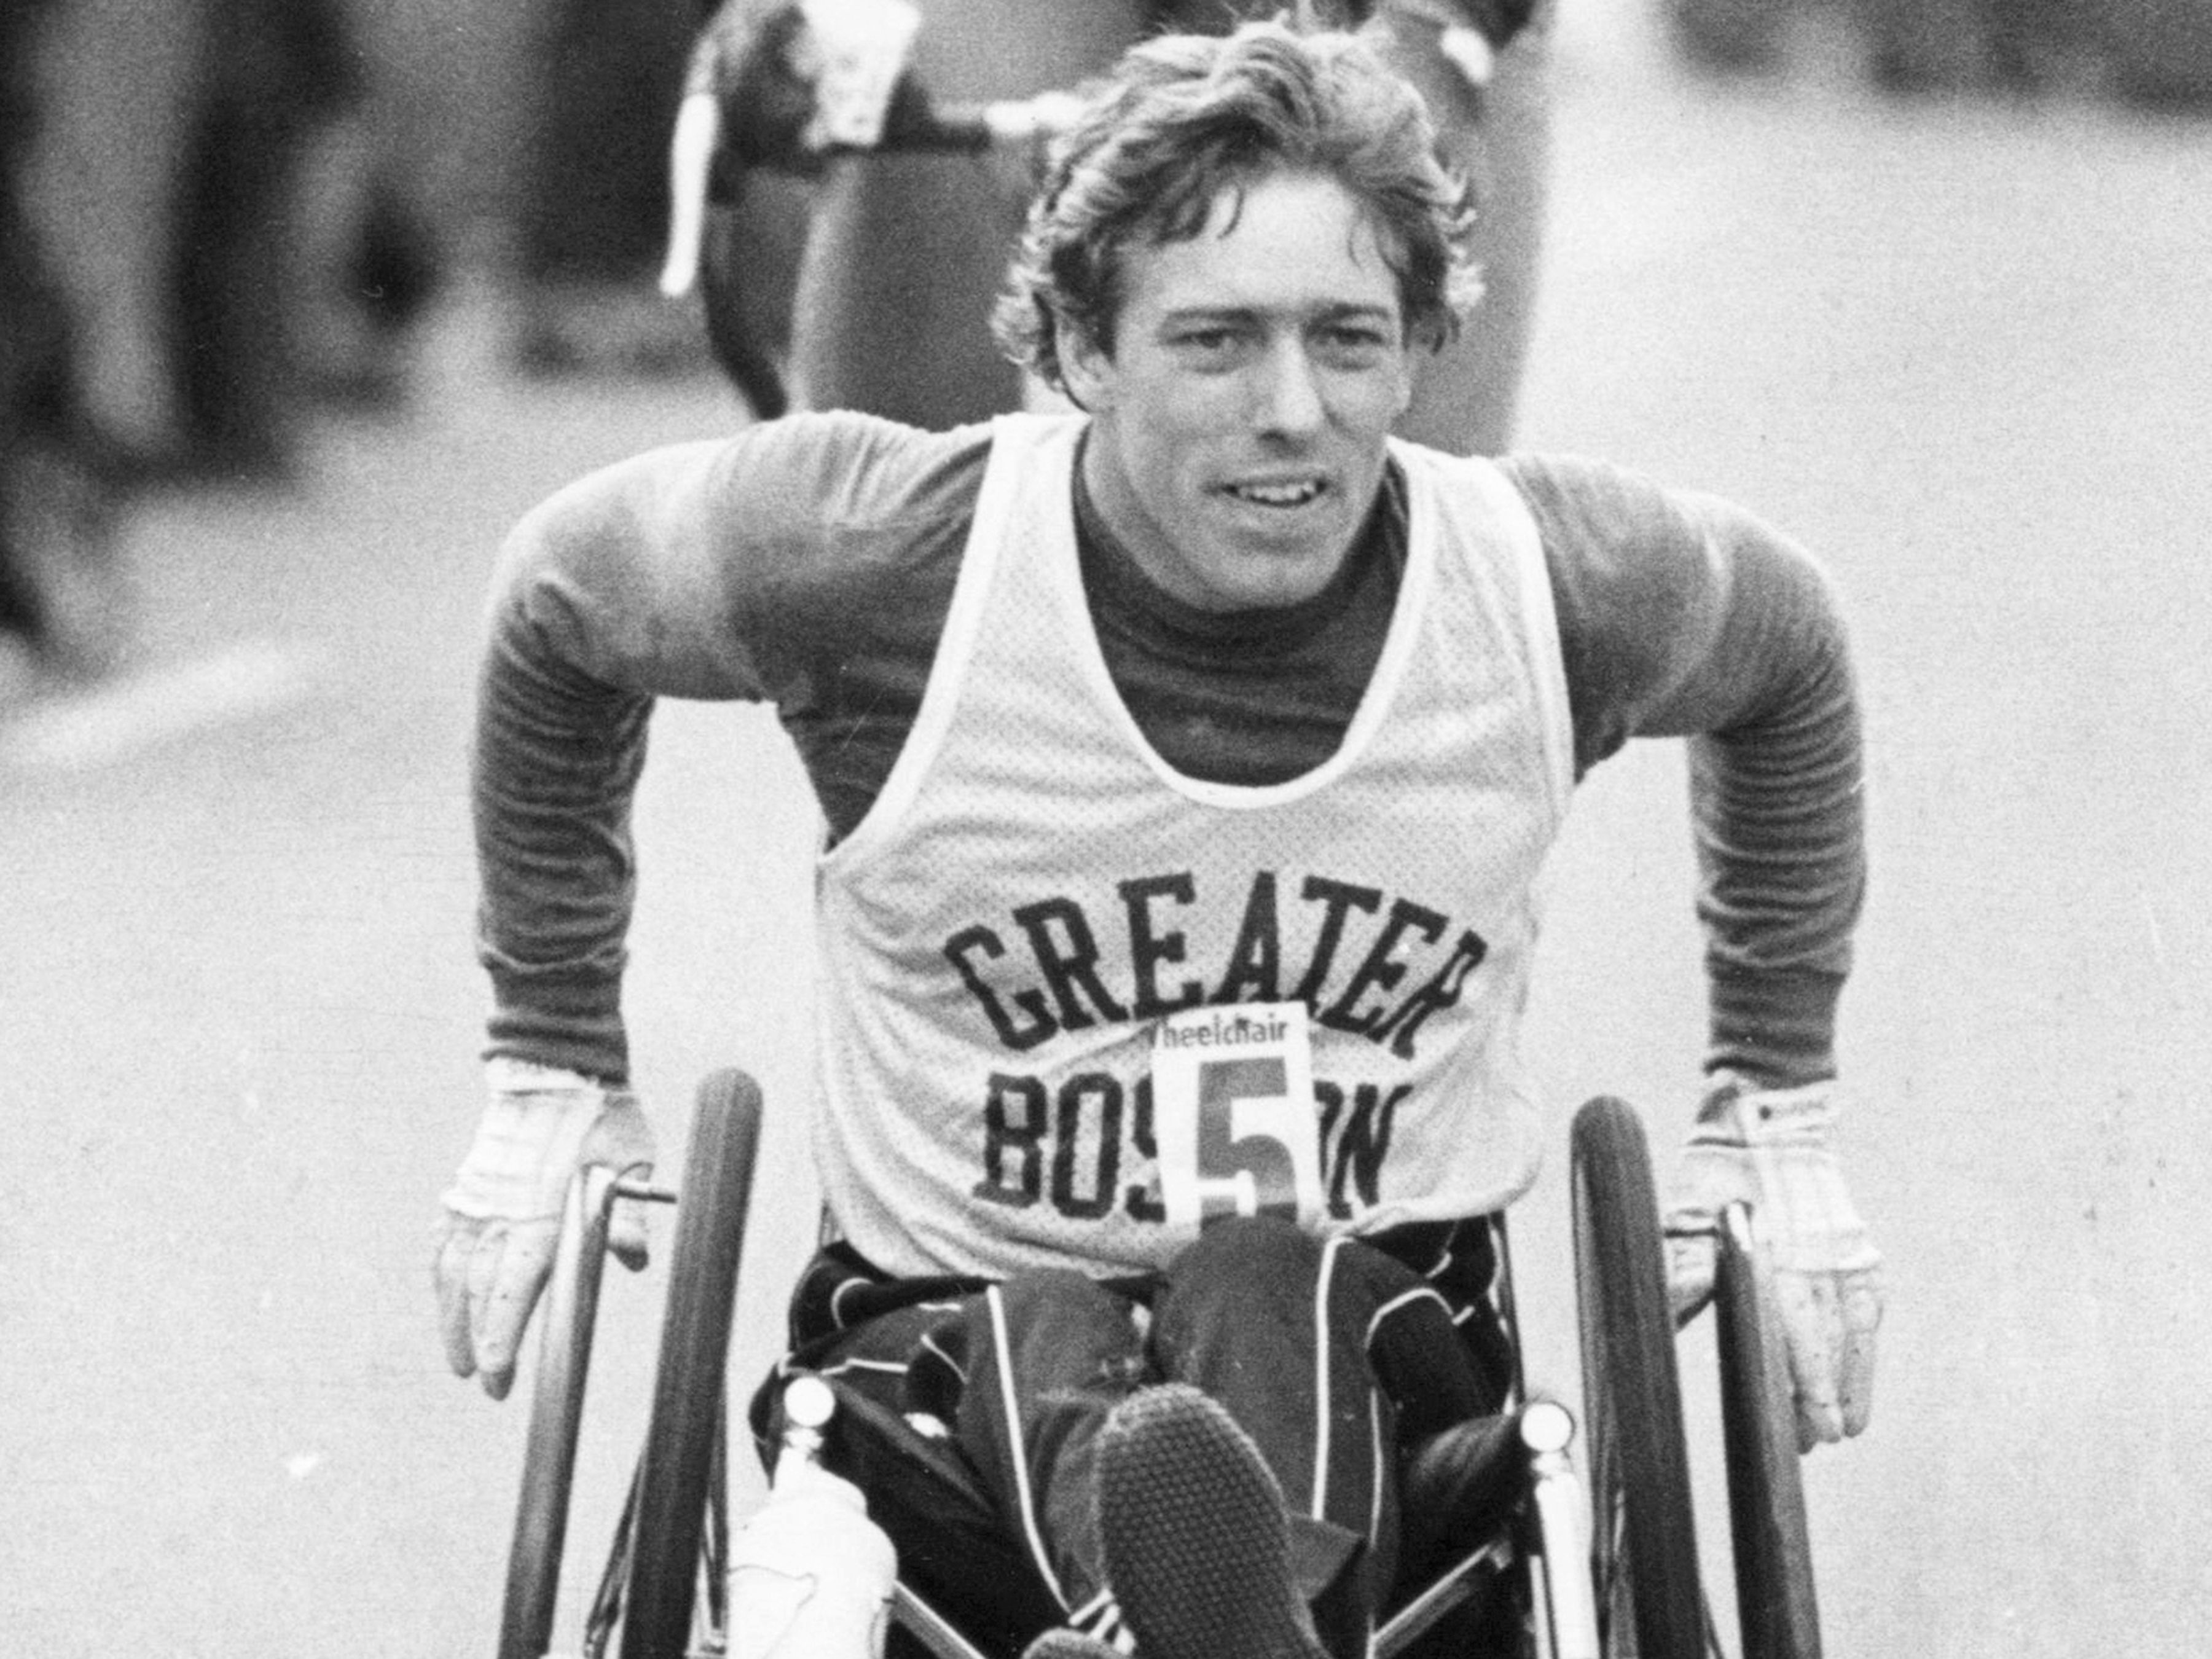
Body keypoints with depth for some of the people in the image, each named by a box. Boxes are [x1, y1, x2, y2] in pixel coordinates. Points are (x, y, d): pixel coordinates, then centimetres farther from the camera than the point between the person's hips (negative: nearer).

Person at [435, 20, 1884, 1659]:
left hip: (1370, 1355, 0)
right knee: (1039, 1361, -38)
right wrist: (553, 1073, 14)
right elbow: (558, 602, 11)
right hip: (952, 1323, 0)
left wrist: (1777, 1111, 19)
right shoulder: (879, 558, -9)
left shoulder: (1563, 587, -3)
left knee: (1275, 1298, -38)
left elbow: (1788, 662, 20)